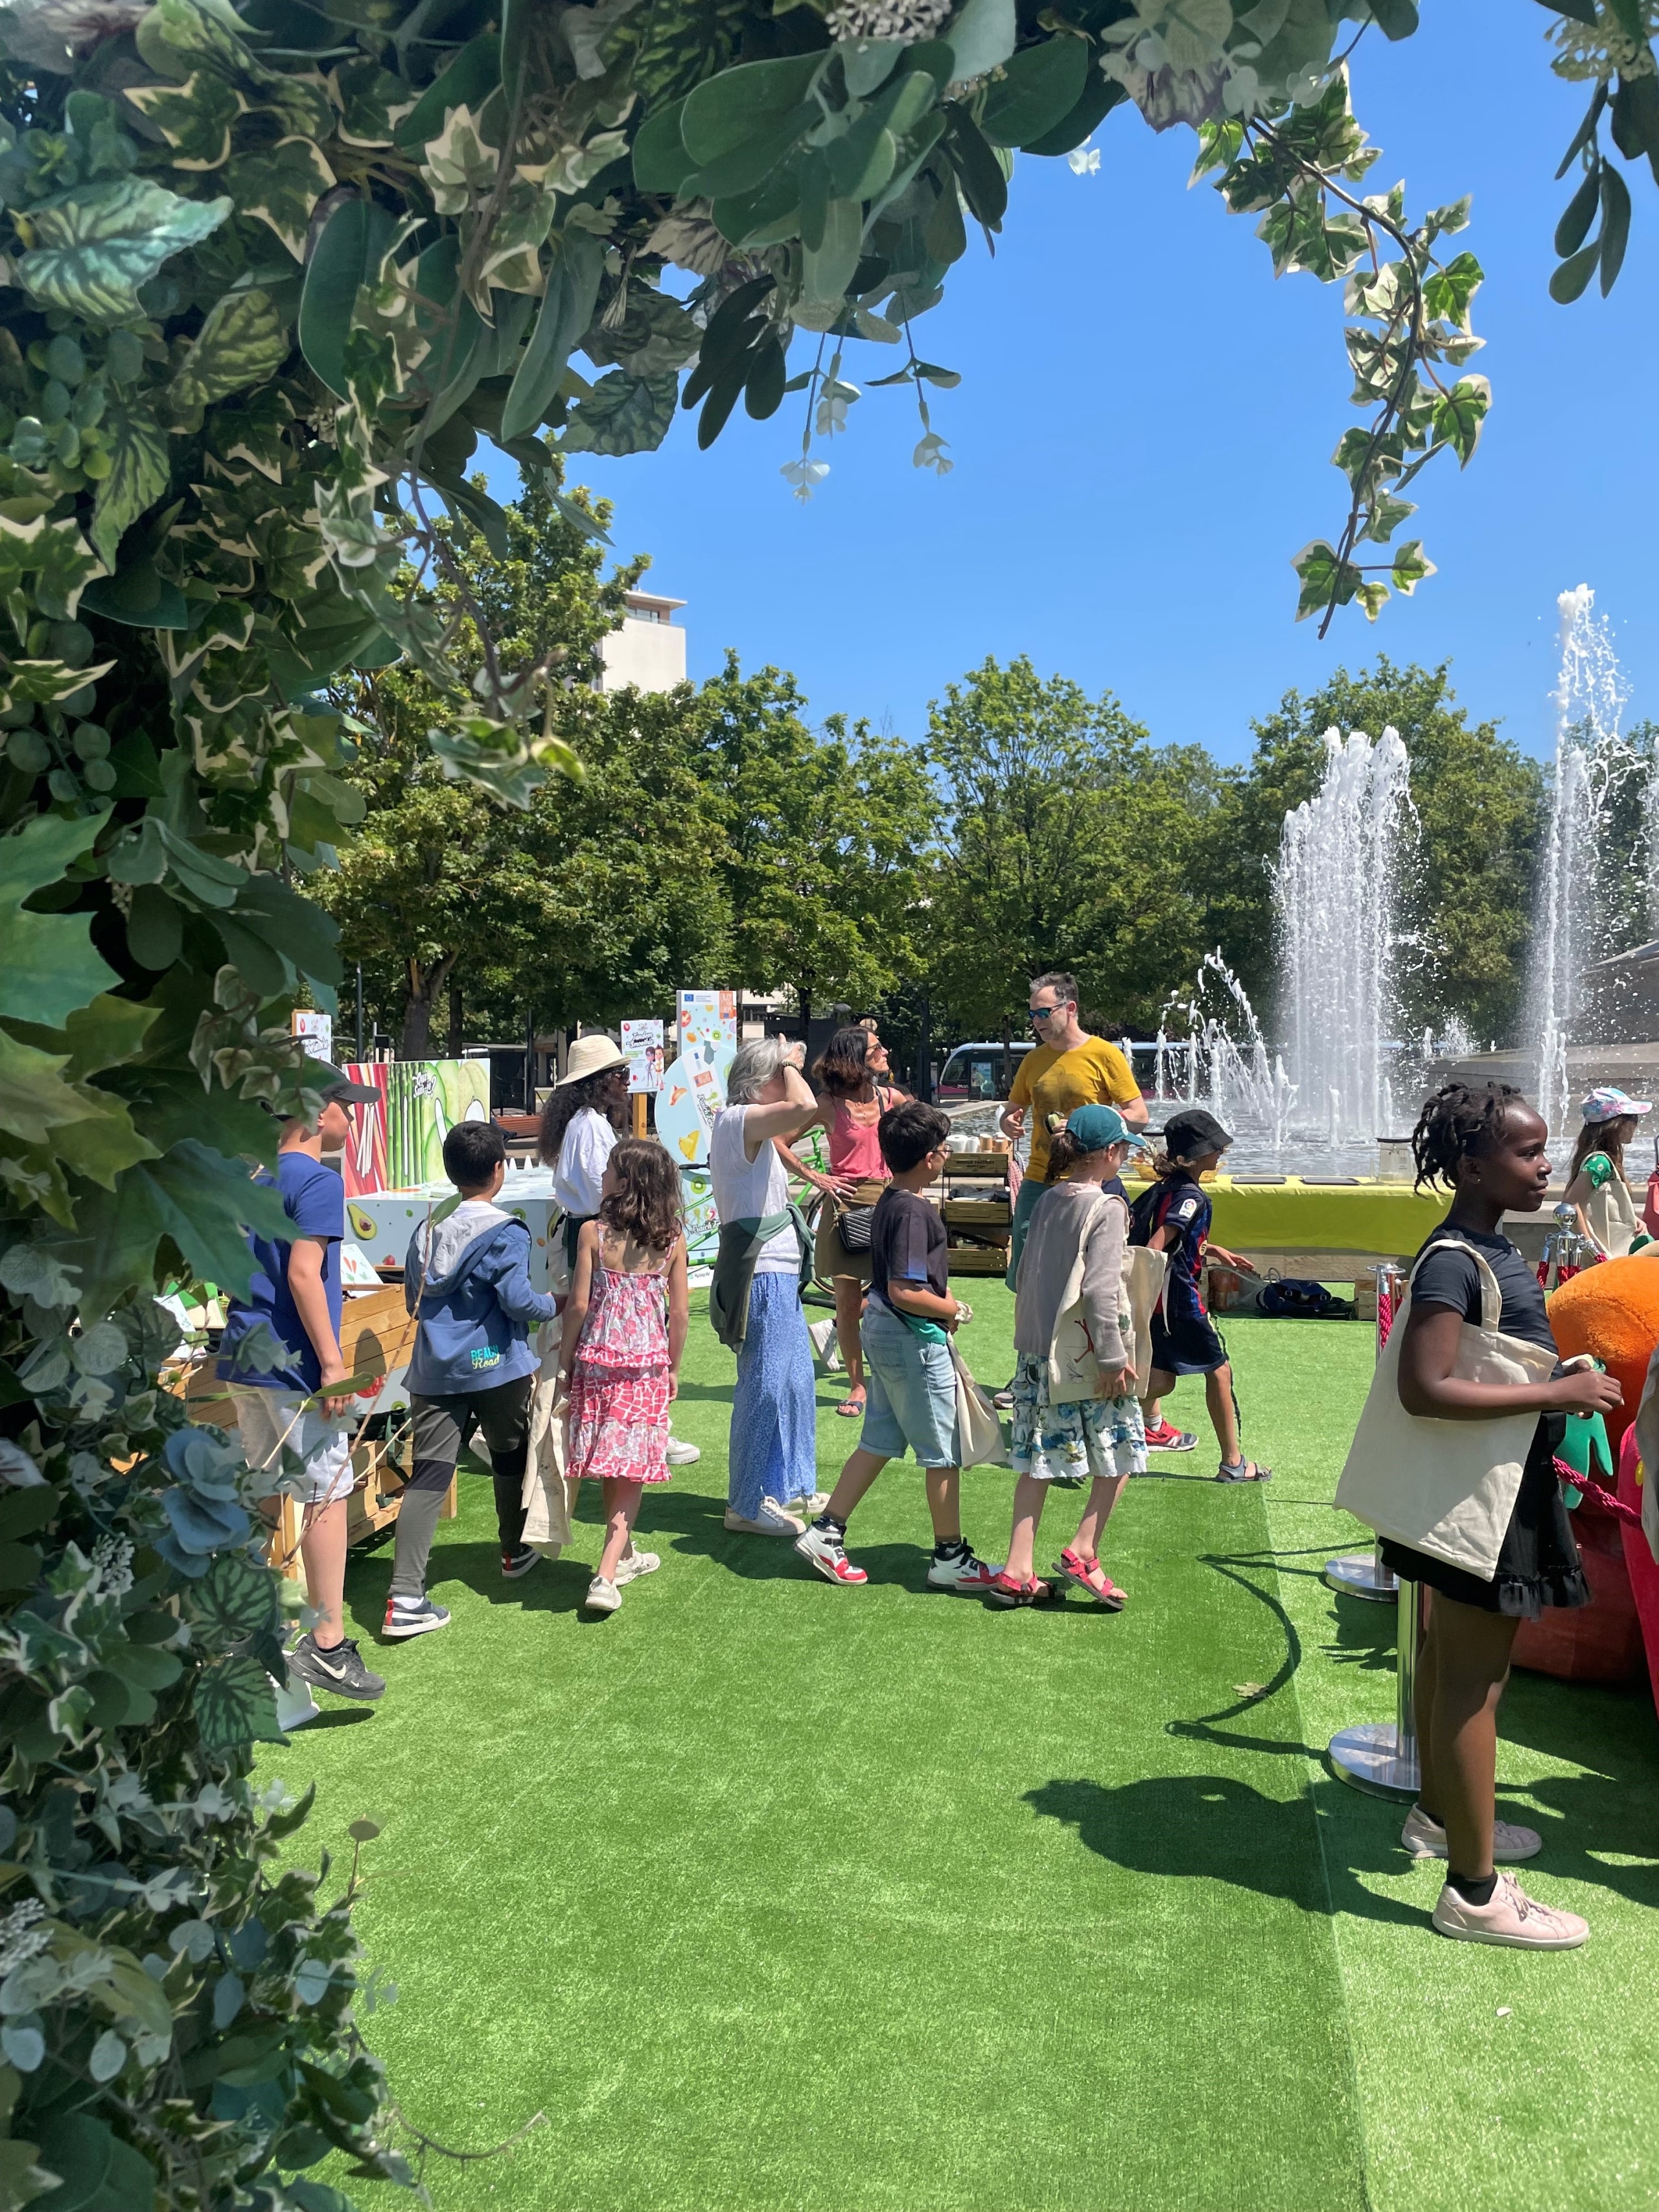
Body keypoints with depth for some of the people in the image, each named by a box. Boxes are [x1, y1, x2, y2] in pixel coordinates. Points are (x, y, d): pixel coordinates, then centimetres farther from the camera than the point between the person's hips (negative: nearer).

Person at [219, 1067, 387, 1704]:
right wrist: (332, 1363, -21)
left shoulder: (256, 1178, 14)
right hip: (294, 1364, -9)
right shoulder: (318, 1180, -13)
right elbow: (303, 1273, -21)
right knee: (328, 1492, -3)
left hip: (245, 1358, 9)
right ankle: (327, 1643, -1)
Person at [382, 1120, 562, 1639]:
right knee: (510, 1459, 20)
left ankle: (404, 1599, -9)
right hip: (496, 1367, -4)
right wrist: (554, 1304, 1)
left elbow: (412, 1299, 16)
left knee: (429, 1476, -1)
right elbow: (517, 1300, -17)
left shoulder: (426, 1229, 9)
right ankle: (514, 1553, 39)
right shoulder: (505, 1233, -11)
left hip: (435, 1371, 4)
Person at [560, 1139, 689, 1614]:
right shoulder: (672, 1240, -2)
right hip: (649, 1364, 1)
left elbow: (579, 1305, -8)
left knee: (609, 1466, 14)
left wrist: (565, 1361, 4)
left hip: (599, 1359, -1)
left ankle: (623, 1555, 32)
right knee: (632, 1470, 5)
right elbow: (680, 1312, 1)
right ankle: (607, 1575, -3)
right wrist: (673, 1367, 13)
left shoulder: (593, 1233, -9)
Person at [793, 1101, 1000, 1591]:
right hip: (915, 1340, -9)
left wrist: (939, 1301, 12)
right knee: (943, 1452, 4)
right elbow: (904, 1292, -26)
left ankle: (826, 1533, 19)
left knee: (879, 1441, 17)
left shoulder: (888, 1202, 8)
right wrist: (950, 1309, -12)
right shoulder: (913, 1211, -22)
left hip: (882, 1331, 9)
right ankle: (950, 1557, 16)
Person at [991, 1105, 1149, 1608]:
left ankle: (1018, 1569, 11)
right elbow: (1099, 1290, -20)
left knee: (1039, 1459, 10)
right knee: (1120, 1451, 11)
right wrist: (1113, 1358, -16)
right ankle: (1083, 1551, 8)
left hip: (1037, 1351, 7)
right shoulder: (1107, 1207, -13)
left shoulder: (1049, 1201, 8)